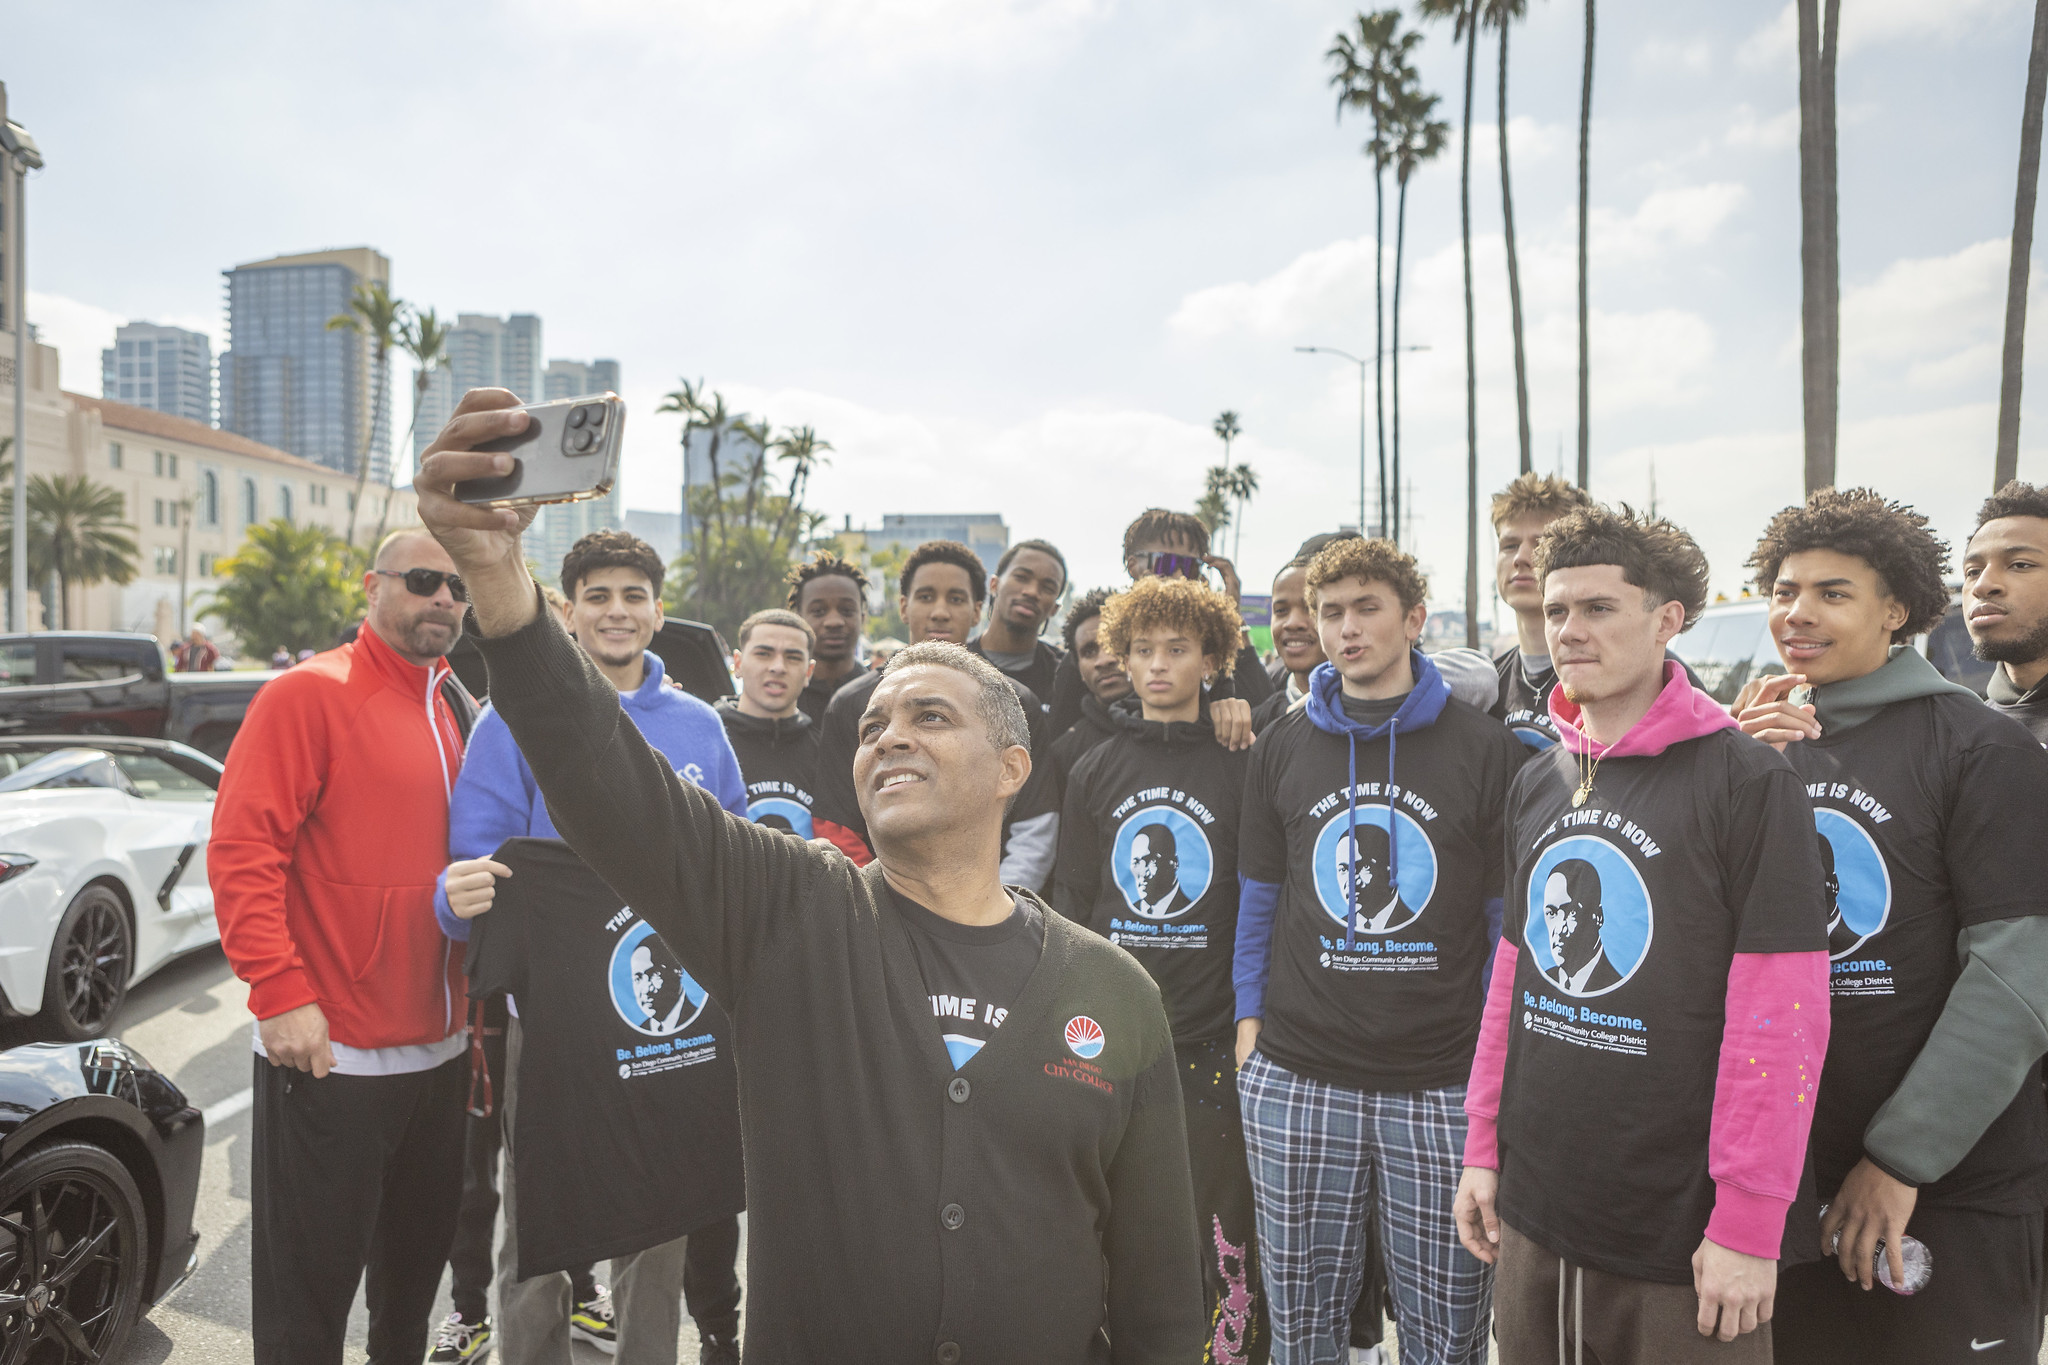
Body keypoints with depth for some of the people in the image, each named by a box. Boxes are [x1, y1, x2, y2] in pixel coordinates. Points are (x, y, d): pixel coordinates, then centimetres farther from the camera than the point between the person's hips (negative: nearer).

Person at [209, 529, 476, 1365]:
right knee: (310, 1290, 6)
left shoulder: (456, 712, 11)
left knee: (419, 1262, 21)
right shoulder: (309, 695, -10)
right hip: (330, 1054, -7)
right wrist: (281, 994, -20)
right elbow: (240, 851, -16)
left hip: (436, 1047, 7)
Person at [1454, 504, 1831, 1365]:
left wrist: (1749, 1225, -15)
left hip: (1681, 1231, -5)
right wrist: (1482, 1147, 10)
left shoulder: (1748, 782, -12)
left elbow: (1780, 1018, -15)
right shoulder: (1535, 785, 6)